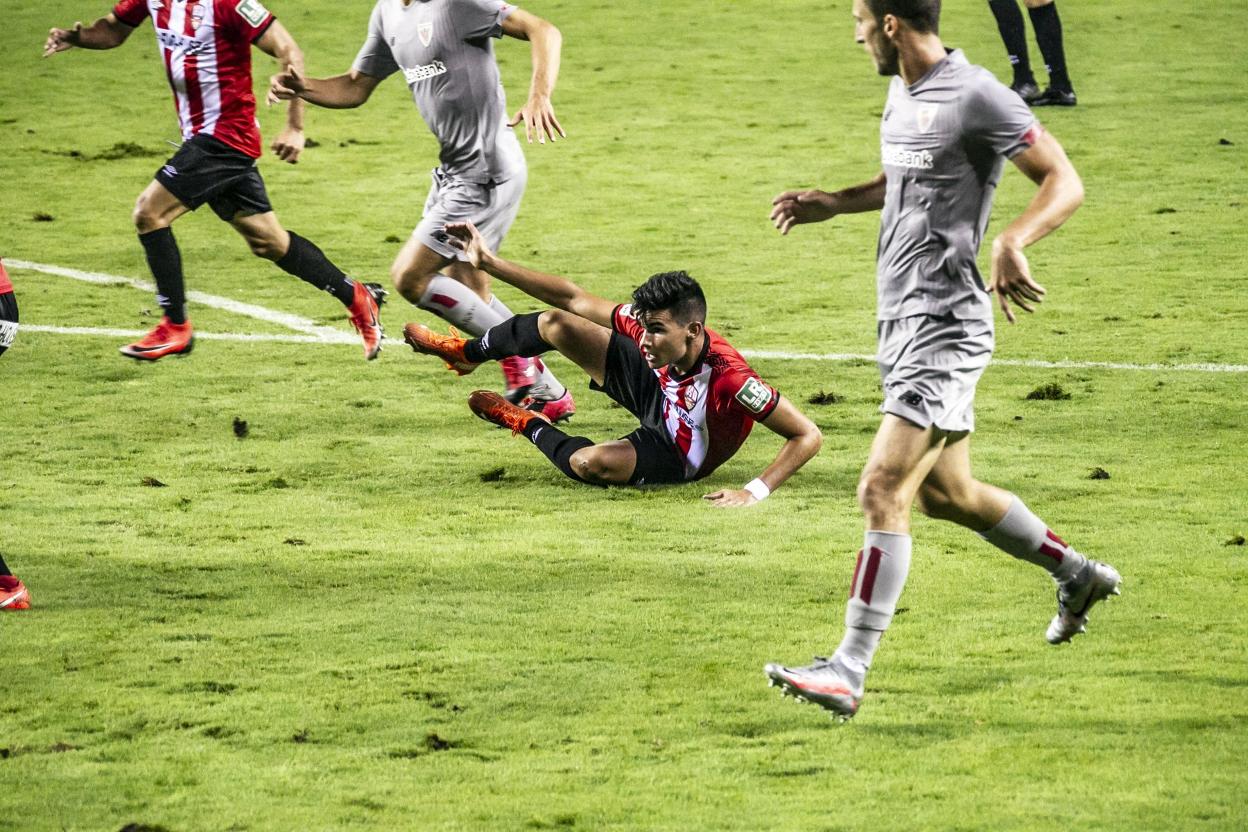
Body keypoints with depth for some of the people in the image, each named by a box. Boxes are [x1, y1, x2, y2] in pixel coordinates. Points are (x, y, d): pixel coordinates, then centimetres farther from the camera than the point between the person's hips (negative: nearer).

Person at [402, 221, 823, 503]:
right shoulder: (650, 324, -26)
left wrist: (755, 492, -46)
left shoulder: (729, 379, -42)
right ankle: (466, 353, 34)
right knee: (554, 324, 0)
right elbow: (573, 298, -16)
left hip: (677, 457, -6)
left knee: (592, 463, -35)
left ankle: (527, 425, 4)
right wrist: (488, 262, -15)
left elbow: (808, 435, -39)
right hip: (658, 393, 6)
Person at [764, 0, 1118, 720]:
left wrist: (1011, 244, -33)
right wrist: (835, 203, 23)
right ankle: (1078, 575, 39)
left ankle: (849, 671, -17)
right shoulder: (903, 94, 13)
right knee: (944, 493, 20)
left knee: (882, 490, -16)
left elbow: (1065, 182, -17)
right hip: (903, 323, 10)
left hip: (944, 328, -10)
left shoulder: (976, 96, -16)